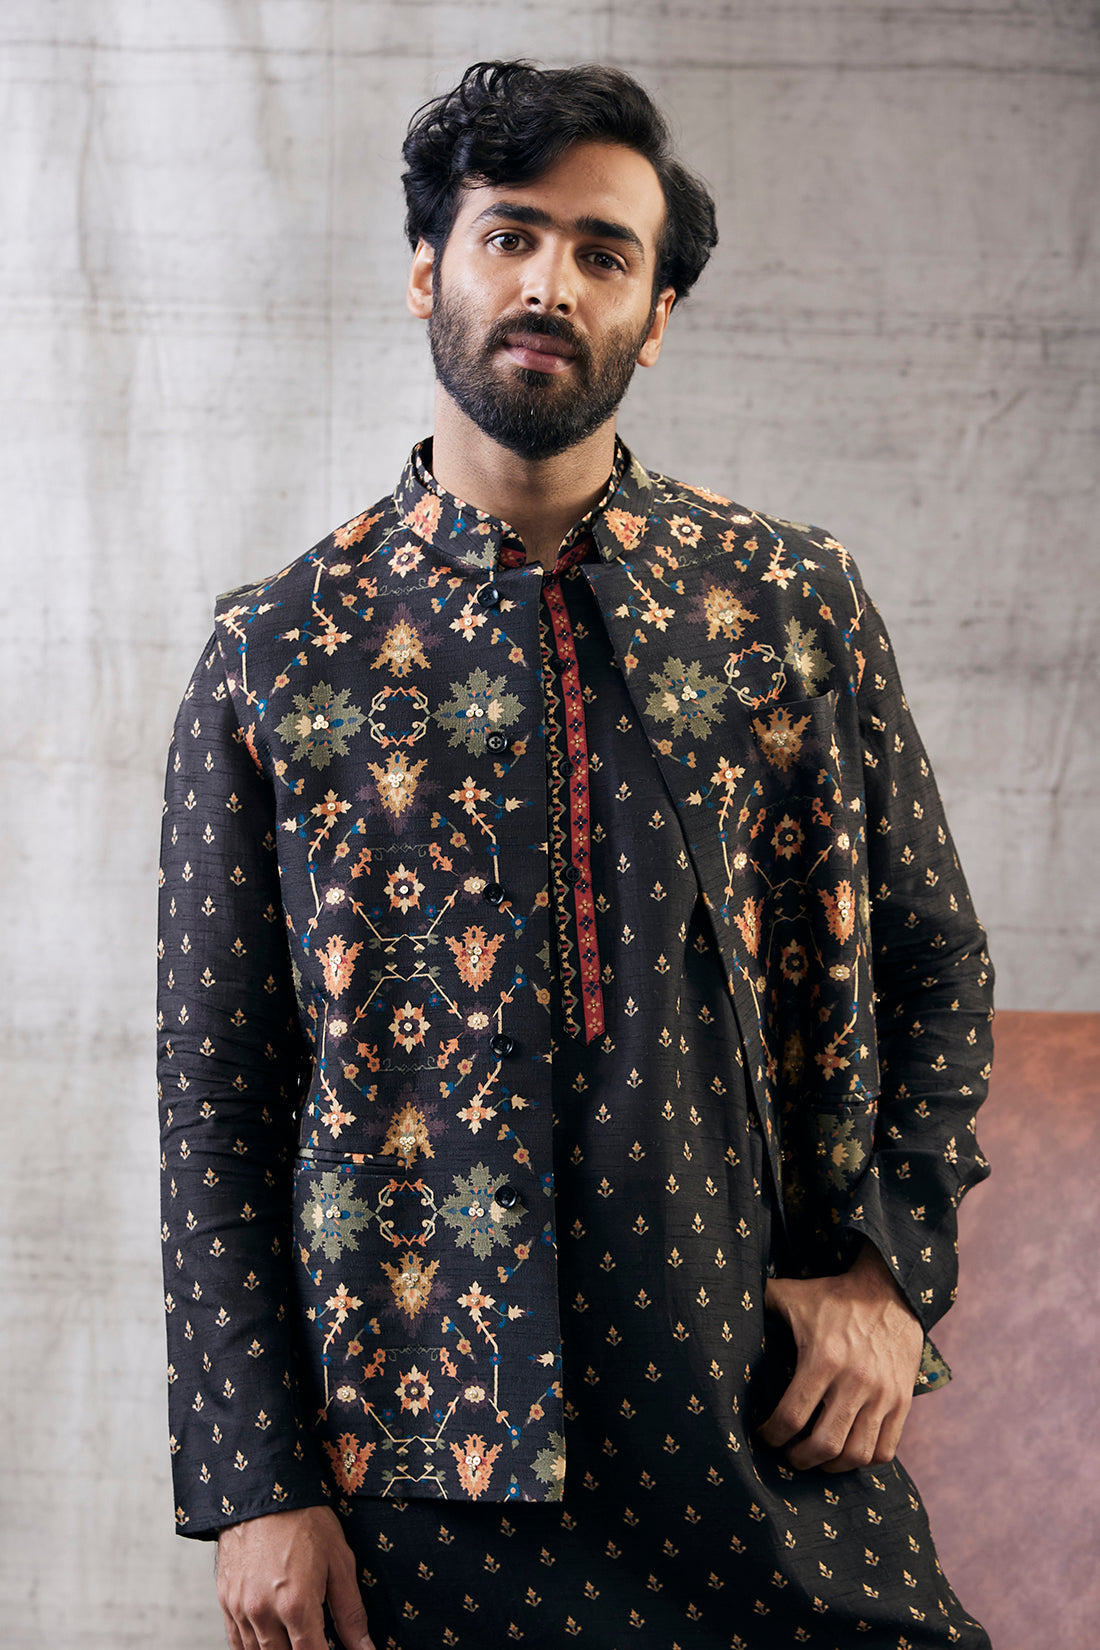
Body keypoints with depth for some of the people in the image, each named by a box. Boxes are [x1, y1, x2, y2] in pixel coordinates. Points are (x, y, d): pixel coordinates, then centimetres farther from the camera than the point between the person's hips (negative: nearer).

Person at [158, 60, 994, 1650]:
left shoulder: (796, 604, 4)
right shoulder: (276, 655, 0)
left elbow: (937, 968, 11)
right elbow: (215, 1099, 0)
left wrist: (893, 1271, -2)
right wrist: (256, 1485, -5)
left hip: (766, 1442, 1)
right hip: (418, 1449, -1)